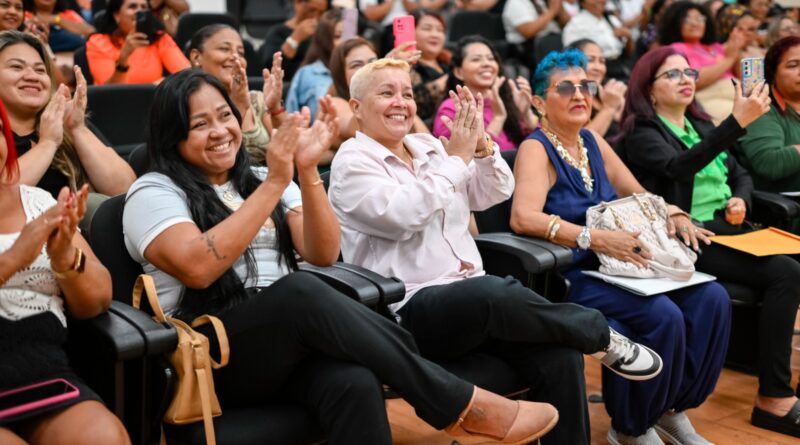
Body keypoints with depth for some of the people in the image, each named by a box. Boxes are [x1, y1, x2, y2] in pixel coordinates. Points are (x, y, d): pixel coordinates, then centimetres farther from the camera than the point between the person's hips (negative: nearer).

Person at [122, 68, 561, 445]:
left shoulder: (258, 178, 16)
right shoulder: (153, 192, 2)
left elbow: (323, 254, 2)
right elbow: (199, 268, -19)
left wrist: (307, 171, -12)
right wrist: (274, 184, -18)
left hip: (291, 339, 4)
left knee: (354, 385, -34)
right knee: (300, 291, -36)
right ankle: (459, 404, -28)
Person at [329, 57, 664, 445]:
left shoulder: (429, 146, 16)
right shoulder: (352, 162, -2)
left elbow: (497, 192, 14)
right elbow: (403, 215, -19)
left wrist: (480, 144, -4)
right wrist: (458, 157, -11)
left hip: (475, 300, 6)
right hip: (408, 313, -6)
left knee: (559, 353, -20)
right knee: (494, 292, -36)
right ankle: (601, 336, -12)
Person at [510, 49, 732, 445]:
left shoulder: (593, 142, 12)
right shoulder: (536, 149, -9)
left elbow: (640, 195, 20)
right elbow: (523, 218, -26)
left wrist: (674, 216, -1)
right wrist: (595, 238, -34)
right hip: (570, 278, -7)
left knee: (711, 299, -12)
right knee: (663, 315, -27)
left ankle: (674, 408, 4)